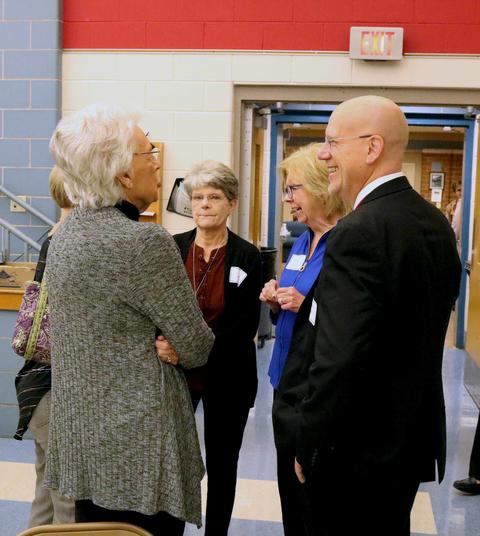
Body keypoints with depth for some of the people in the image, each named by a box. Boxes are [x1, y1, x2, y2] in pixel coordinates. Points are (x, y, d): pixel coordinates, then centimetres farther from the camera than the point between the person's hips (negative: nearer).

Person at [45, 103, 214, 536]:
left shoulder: (67, 235, 5)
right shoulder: (144, 242, -21)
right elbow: (197, 347, -14)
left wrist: (157, 346, 3)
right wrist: (171, 349, 6)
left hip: (80, 438, 8)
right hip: (137, 448, -8)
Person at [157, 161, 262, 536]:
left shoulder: (247, 256, -5)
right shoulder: (171, 248, 0)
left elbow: (247, 325, -9)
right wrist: (166, 344, -18)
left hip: (226, 377, -1)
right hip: (174, 372, 1)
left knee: (222, 464, 13)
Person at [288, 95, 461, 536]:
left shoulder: (357, 233, -24)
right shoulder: (437, 224, 4)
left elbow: (338, 361, -27)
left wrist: (308, 448, -16)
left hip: (359, 450, -8)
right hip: (416, 437, 8)